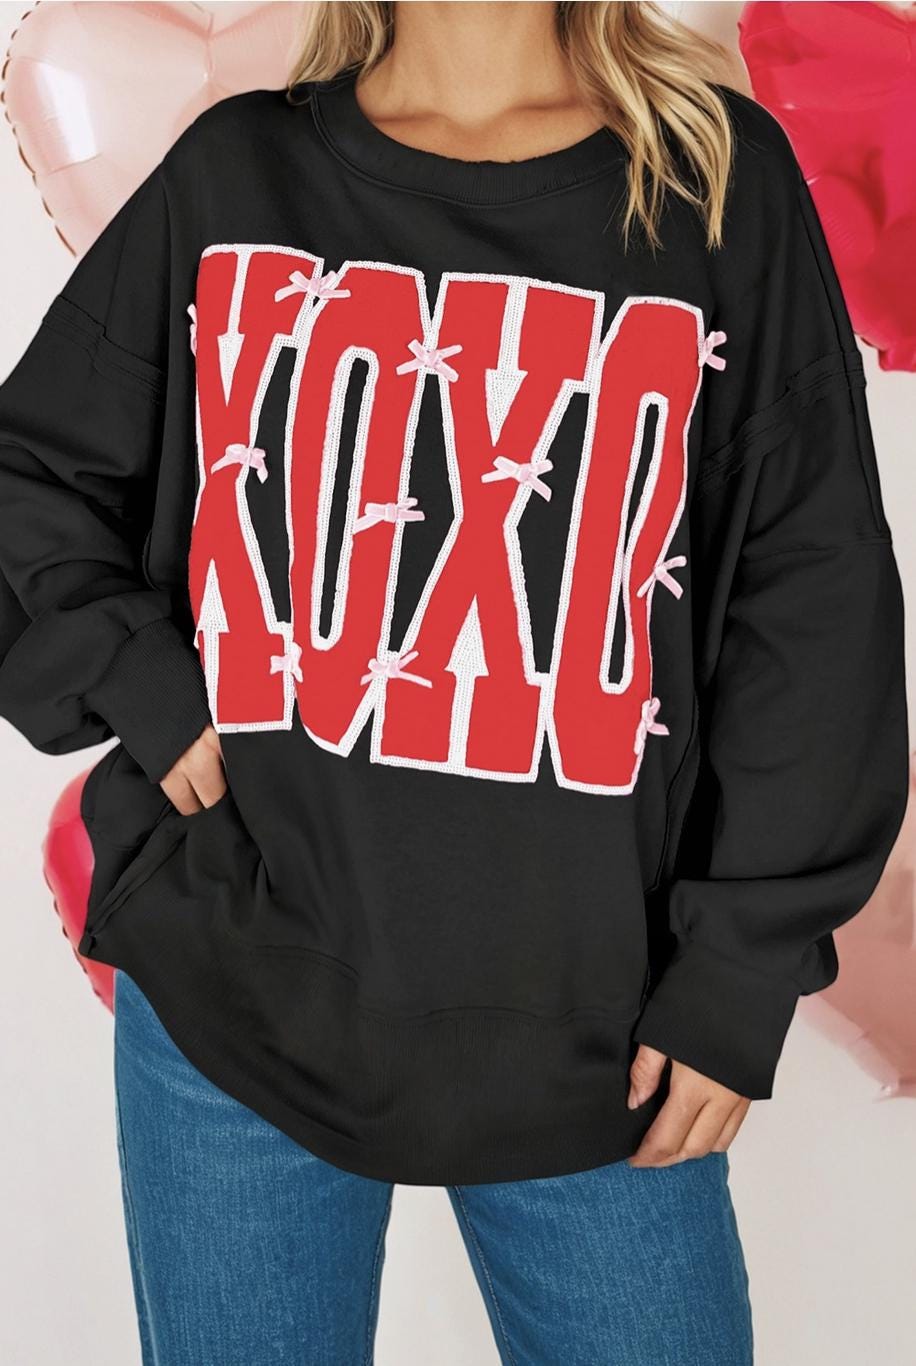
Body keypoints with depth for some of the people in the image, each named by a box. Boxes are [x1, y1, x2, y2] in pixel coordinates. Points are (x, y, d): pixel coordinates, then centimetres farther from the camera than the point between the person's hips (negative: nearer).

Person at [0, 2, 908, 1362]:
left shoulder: (721, 181, 1)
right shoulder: (233, 173, 4)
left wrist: (743, 969, -3)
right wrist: (135, 686, -5)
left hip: (596, 1035, 0)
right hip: (230, 1006, 1)